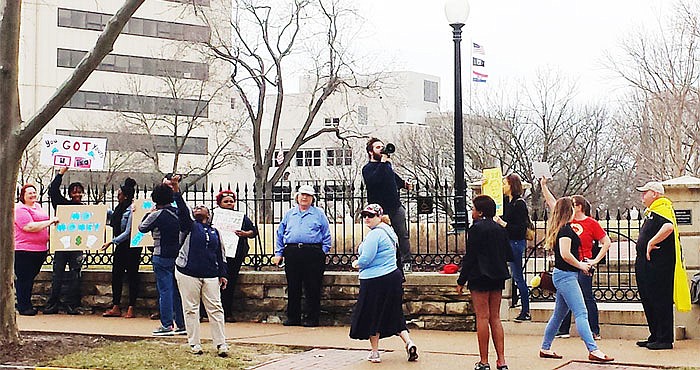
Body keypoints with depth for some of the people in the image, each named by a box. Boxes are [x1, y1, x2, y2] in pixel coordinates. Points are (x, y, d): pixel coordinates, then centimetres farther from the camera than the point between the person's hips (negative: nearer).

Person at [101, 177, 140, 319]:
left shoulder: (132, 210, -19)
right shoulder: (120, 207, 6)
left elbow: (128, 232, -21)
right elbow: (114, 218, 29)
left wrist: (111, 242, -23)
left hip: (132, 247, -9)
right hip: (121, 245, 9)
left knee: (132, 276, 0)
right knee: (116, 275, 8)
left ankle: (131, 309, 5)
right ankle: (116, 308, 14)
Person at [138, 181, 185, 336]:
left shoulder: (157, 214, -11)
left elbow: (142, 228, 1)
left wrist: (149, 214, 16)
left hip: (162, 257, -5)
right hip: (179, 255, 5)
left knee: (165, 291, -1)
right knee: (177, 290, 10)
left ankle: (167, 325, 0)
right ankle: (182, 324, 13)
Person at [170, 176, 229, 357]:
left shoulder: (214, 231, 17)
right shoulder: (189, 225, 8)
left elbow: (220, 254, 18)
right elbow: (183, 210, -9)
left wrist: (222, 274, 12)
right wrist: (176, 191, -23)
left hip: (210, 275, 2)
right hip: (188, 274, -2)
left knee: (216, 308, -2)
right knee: (191, 308, 0)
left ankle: (221, 344, -1)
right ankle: (194, 344, 7)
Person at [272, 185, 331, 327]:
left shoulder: (319, 214, 9)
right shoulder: (289, 214, 18)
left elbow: (326, 236, 8)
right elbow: (280, 235, 19)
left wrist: (323, 252, -3)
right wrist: (278, 253, 12)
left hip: (313, 254, -3)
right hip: (292, 253, 3)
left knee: (312, 288, -2)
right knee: (293, 287, 5)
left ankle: (312, 318, 4)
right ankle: (293, 317, 13)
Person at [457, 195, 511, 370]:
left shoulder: (476, 228, -10)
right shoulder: (500, 229, 9)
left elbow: (470, 256, -12)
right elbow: (508, 255, 11)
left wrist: (461, 281, -7)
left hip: (480, 277, -6)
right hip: (497, 277, 6)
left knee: (482, 317, -2)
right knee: (495, 318, 11)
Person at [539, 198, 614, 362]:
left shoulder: (558, 228, 15)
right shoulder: (565, 229, -14)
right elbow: (565, 254, -23)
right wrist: (580, 265, -10)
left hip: (562, 275, 10)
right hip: (566, 275, -10)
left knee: (559, 314, 15)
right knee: (581, 313, -14)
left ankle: (545, 348, 21)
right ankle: (593, 350, -20)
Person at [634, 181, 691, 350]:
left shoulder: (662, 208, -12)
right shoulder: (651, 211, 20)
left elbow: (669, 226, -32)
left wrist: (651, 243, -24)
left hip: (658, 265, -11)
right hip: (647, 264, 11)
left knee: (661, 302, -6)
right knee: (648, 301, 14)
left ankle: (665, 340, -1)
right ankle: (655, 337, 23)